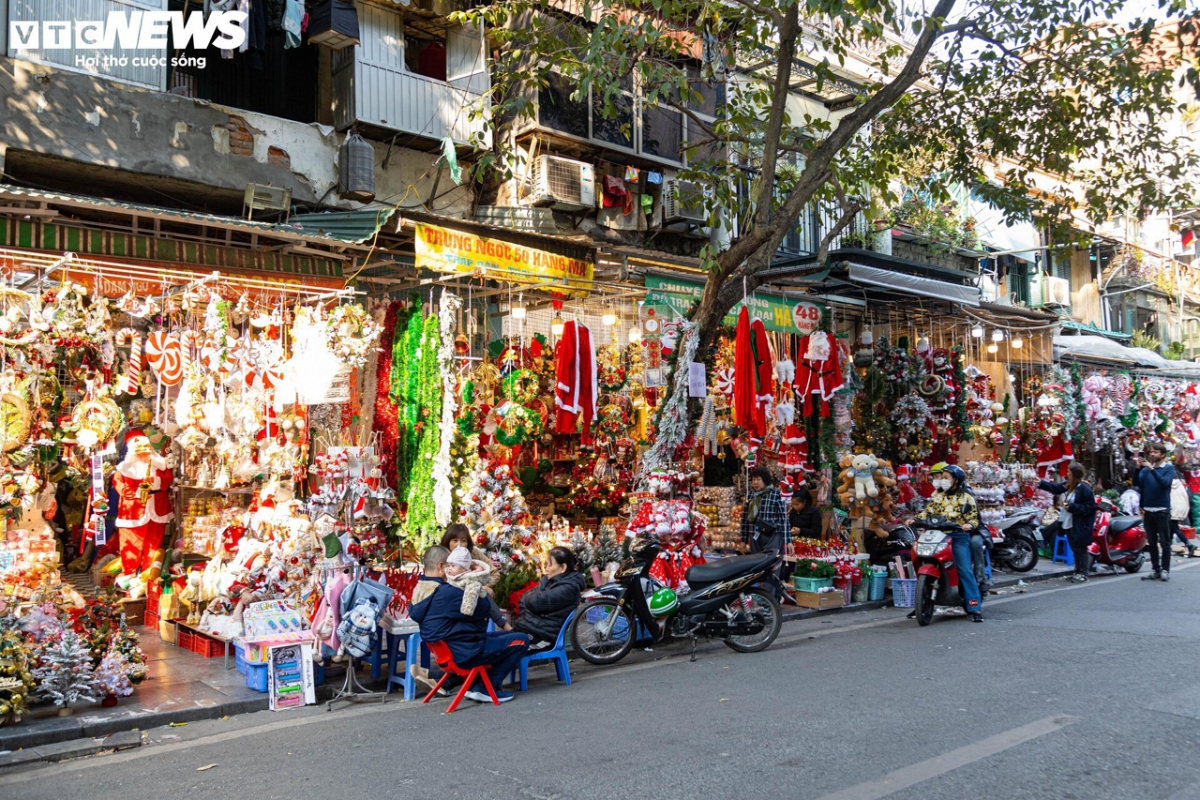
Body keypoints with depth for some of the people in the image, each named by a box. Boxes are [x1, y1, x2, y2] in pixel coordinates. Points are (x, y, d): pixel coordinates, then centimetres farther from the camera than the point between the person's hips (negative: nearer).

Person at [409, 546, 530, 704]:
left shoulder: (419, 590, 2)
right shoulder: (446, 592, -27)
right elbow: (482, 609, -17)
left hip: (447, 651, 10)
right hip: (465, 653, -10)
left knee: (496, 636, 28)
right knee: (521, 640, -4)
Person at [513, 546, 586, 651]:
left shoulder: (568, 587, -13)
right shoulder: (550, 580, 15)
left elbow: (536, 602, -20)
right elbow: (524, 599, 12)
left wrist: (529, 597, 2)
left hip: (541, 636, -9)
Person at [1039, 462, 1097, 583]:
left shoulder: (1084, 488, -21)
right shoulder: (1069, 485, 5)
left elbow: (1090, 507, -21)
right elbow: (1055, 488, 19)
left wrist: (1072, 507, -21)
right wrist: (1040, 483, 15)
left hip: (1080, 525, -9)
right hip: (1070, 523, 9)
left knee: (1081, 549, 2)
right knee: (1075, 549, 16)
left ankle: (1083, 573, 12)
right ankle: (1078, 571, 26)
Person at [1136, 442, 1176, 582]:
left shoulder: (1169, 468, 0)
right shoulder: (1146, 469, 11)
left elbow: (1164, 483, -17)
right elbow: (1137, 483, -1)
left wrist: (1152, 469, -21)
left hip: (1162, 511, -4)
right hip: (1148, 511, 4)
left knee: (1165, 542, 0)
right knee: (1151, 543, 7)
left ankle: (1165, 570, 5)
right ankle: (1156, 570, 12)